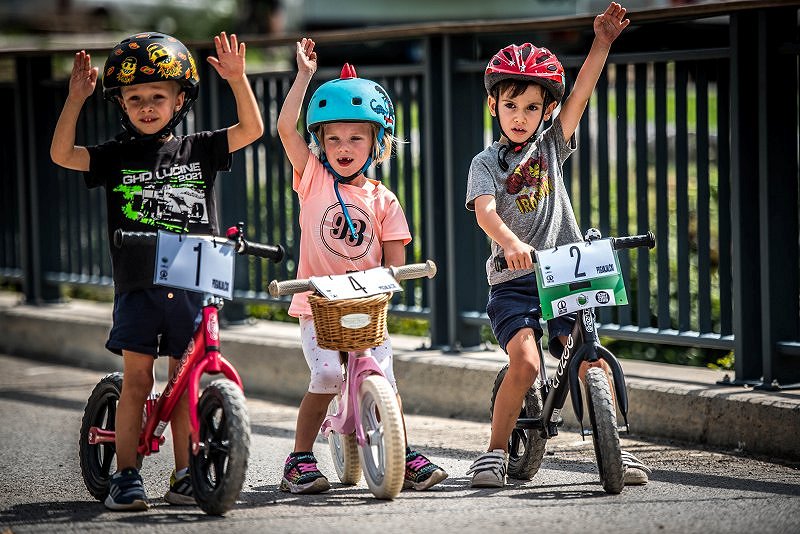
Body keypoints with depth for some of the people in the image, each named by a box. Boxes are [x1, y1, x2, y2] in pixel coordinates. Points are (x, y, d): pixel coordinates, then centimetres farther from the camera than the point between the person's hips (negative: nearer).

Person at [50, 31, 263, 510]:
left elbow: (252, 130, -1)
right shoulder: (116, 156, 4)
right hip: (137, 286, -1)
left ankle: (184, 475, 12)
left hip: (192, 286, 1)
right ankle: (126, 476, 2)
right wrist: (76, 98, -16)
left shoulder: (198, 151, 6)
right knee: (137, 379, -2)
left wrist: (237, 78, -12)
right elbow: (62, 154, -7)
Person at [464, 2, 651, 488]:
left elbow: (581, 95, -1)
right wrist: (510, 242, -37)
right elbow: (485, 210, -17)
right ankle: (496, 451, -6)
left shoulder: (552, 147, 10)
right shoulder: (487, 162, 2)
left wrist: (603, 42, -10)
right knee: (525, 362, -21)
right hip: (512, 282, -2)